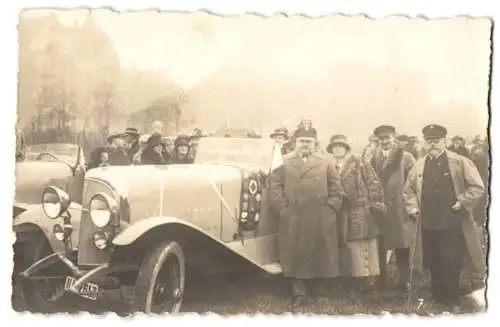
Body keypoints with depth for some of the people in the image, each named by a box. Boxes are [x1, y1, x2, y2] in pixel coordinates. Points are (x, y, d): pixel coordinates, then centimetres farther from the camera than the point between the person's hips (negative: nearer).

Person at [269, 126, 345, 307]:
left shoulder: (325, 163, 9)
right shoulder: (284, 163, 6)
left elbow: (336, 189, 9)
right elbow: (275, 186, 2)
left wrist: (330, 208, -2)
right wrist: (283, 209, -6)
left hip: (321, 220, 1)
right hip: (294, 220, -1)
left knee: (321, 255, 6)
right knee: (296, 255, 1)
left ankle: (320, 292, 20)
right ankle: (299, 293, 9)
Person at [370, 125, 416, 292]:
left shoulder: (406, 158, 1)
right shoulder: (372, 158, 8)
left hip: (400, 210, -2)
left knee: (402, 249, 4)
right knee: (378, 249, 5)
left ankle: (404, 283, 15)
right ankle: (380, 284, 16)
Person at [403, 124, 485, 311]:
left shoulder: (459, 162, -4)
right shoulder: (419, 166, 8)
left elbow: (477, 187, -5)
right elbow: (409, 189, 20)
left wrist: (461, 203, -11)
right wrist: (413, 207, 7)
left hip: (452, 223, -4)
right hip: (428, 224, 4)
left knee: (451, 266, -1)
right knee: (434, 266, 13)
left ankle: (451, 303, 13)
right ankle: (438, 302, 26)